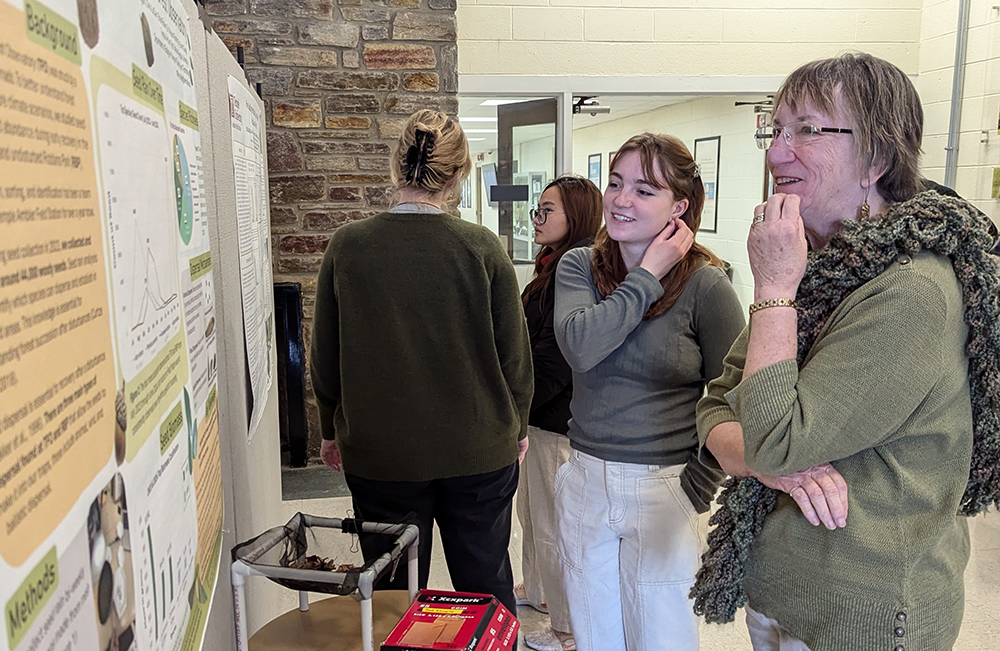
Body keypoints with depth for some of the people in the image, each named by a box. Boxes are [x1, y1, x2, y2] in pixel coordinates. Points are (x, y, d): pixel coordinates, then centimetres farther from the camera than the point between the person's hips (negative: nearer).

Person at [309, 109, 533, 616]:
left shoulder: (347, 246, -8)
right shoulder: (481, 248, -11)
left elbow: (325, 359, 0)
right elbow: (514, 354, -3)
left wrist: (333, 431, 16)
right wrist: (517, 427, 13)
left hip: (380, 454, 1)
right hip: (479, 453, 0)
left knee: (394, 598, 17)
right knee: (486, 591, 18)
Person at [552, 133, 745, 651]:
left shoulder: (705, 283, -10)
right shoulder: (578, 266, -1)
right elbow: (580, 346, -21)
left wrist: (694, 495, -9)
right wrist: (650, 275, -16)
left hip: (665, 488, -3)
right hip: (585, 483, 3)